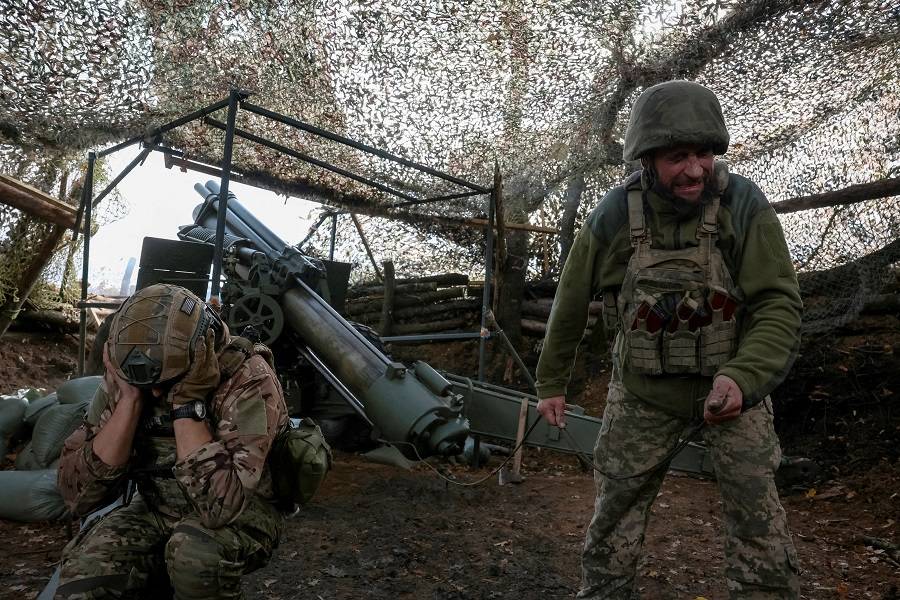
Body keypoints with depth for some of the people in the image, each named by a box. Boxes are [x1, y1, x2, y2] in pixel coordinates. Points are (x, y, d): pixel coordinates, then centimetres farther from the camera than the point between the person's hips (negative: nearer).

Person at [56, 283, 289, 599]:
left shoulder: (248, 379, -26)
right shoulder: (124, 377, -11)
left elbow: (221, 505, -35)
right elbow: (77, 493, -17)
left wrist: (187, 403, -34)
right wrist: (131, 399, -25)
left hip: (239, 515, -3)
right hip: (156, 508, 4)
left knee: (194, 548, -34)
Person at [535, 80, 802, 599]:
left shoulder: (744, 205, -17)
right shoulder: (614, 216, -14)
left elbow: (780, 305, -17)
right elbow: (571, 303, -1)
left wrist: (743, 377, -34)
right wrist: (552, 383, 7)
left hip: (731, 380, -1)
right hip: (643, 389, 1)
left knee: (755, 505, -8)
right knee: (616, 506, 8)